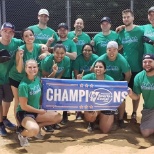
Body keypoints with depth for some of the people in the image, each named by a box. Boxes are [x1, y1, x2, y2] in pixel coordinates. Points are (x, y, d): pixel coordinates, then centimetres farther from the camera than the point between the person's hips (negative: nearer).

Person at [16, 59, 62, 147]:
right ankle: (22, 135, 0)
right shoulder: (24, 85, -24)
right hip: (24, 113, -8)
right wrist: (39, 111, -10)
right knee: (34, 130, -36)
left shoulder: (37, 79, -1)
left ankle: (38, 126, 12)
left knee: (58, 117, 0)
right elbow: (23, 106, -20)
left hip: (37, 111, 8)